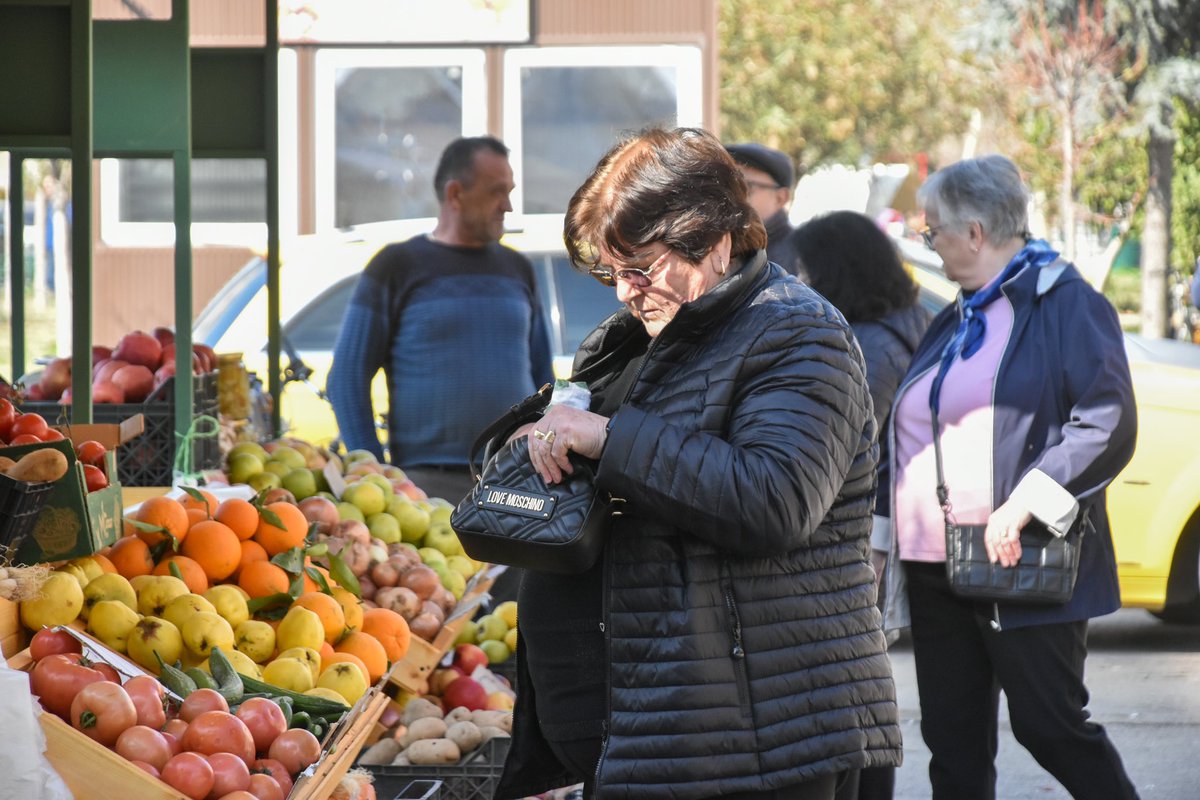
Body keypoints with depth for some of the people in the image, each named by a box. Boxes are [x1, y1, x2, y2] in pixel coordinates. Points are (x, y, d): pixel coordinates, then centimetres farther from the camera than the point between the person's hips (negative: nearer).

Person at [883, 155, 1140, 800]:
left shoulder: (1066, 304, -6)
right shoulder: (954, 322, 19)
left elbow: (1109, 422, -15)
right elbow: (912, 438, 25)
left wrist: (1024, 506, -21)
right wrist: (893, 537, 19)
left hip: (1023, 569, -8)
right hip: (937, 570, 8)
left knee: (1050, 727, -5)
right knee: (953, 745, 7)